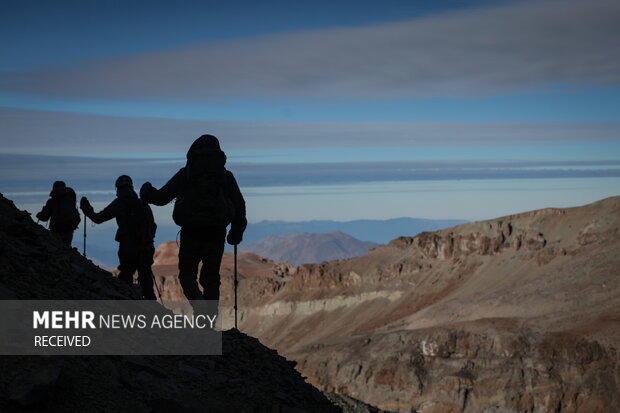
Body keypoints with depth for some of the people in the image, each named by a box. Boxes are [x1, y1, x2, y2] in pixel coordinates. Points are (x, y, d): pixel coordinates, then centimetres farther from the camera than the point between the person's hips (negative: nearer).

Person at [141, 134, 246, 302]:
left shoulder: (185, 174, 4)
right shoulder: (225, 175, 8)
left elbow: (161, 197, 7)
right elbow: (239, 204, 7)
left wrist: (148, 192, 29)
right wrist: (237, 231, 18)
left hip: (191, 233, -1)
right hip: (216, 233, 1)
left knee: (187, 273, 11)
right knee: (211, 277, 10)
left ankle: (197, 299, -17)